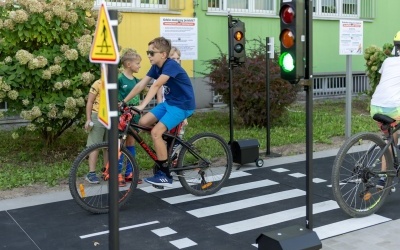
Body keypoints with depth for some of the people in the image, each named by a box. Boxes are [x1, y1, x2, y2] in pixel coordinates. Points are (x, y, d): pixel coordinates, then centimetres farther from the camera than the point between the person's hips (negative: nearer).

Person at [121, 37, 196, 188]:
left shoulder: (171, 66, -22)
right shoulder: (156, 67, 5)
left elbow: (156, 86, -34)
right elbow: (141, 85, 2)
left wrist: (142, 105, -43)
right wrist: (124, 102, -2)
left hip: (183, 105, -9)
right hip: (169, 103, 9)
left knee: (156, 132, -20)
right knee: (143, 122, -4)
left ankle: (165, 175, -10)